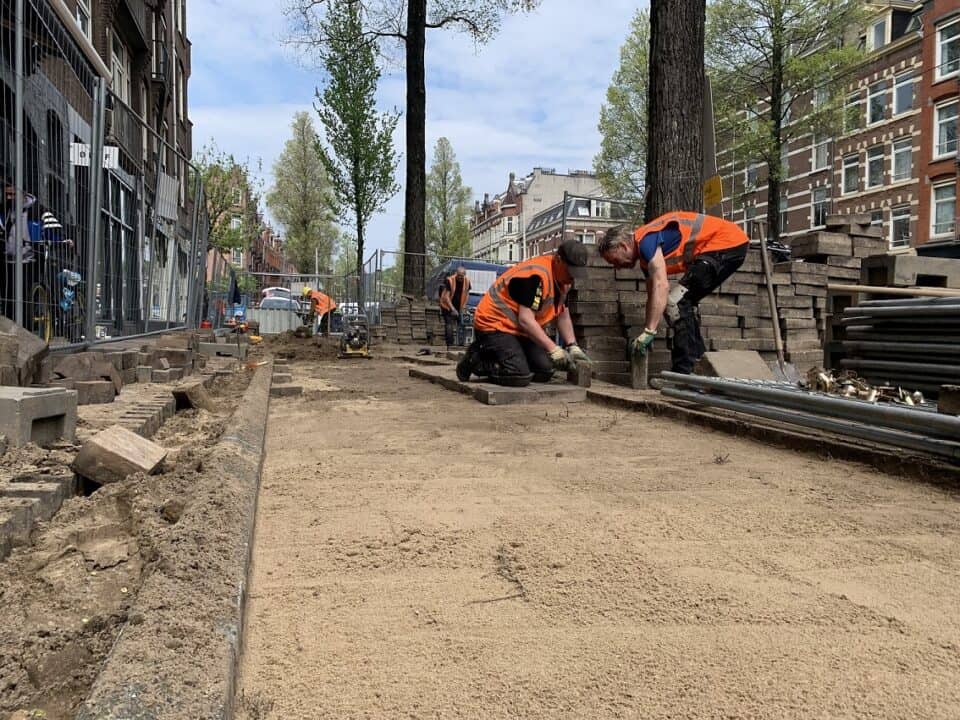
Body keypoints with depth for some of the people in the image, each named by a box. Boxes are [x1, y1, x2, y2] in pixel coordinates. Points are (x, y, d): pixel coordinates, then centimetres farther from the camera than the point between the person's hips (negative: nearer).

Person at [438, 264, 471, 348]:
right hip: (448, 307, -5)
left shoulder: (467, 281, -6)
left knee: (461, 325, 1)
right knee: (449, 327, -7)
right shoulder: (449, 280, -21)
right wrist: (453, 309, -26)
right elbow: (446, 296, -21)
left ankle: (461, 344, 4)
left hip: (459, 308, 5)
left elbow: (467, 295, 8)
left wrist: (463, 306, -1)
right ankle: (449, 344, 0)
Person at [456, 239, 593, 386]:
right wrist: (554, 349, -30)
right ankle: (476, 359, -3)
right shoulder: (536, 275, -26)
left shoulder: (563, 276, 3)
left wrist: (572, 346, -1)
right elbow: (525, 319, -29)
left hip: (521, 330, 9)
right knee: (520, 377, -26)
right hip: (495, 325, -9)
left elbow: (562, 314, 11)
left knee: (545, 371, -4)